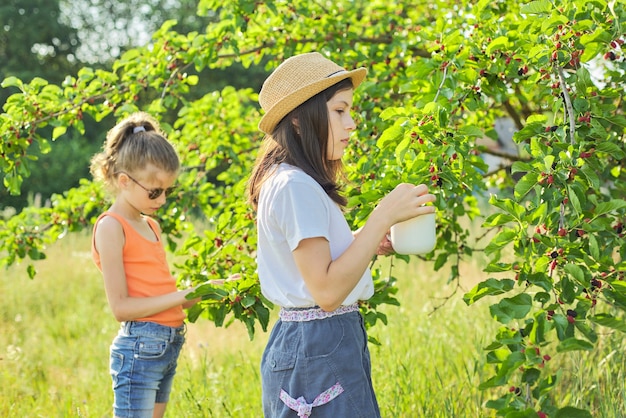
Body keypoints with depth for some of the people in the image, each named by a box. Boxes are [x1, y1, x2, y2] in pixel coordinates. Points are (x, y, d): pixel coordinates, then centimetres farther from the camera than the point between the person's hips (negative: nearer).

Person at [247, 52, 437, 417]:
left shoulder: (300, 183, 13)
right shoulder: (295, 187, -17)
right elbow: (326, 291, -22)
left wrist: (368, 244, 8)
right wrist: (383, 217, -21)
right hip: (320, 349, -10)